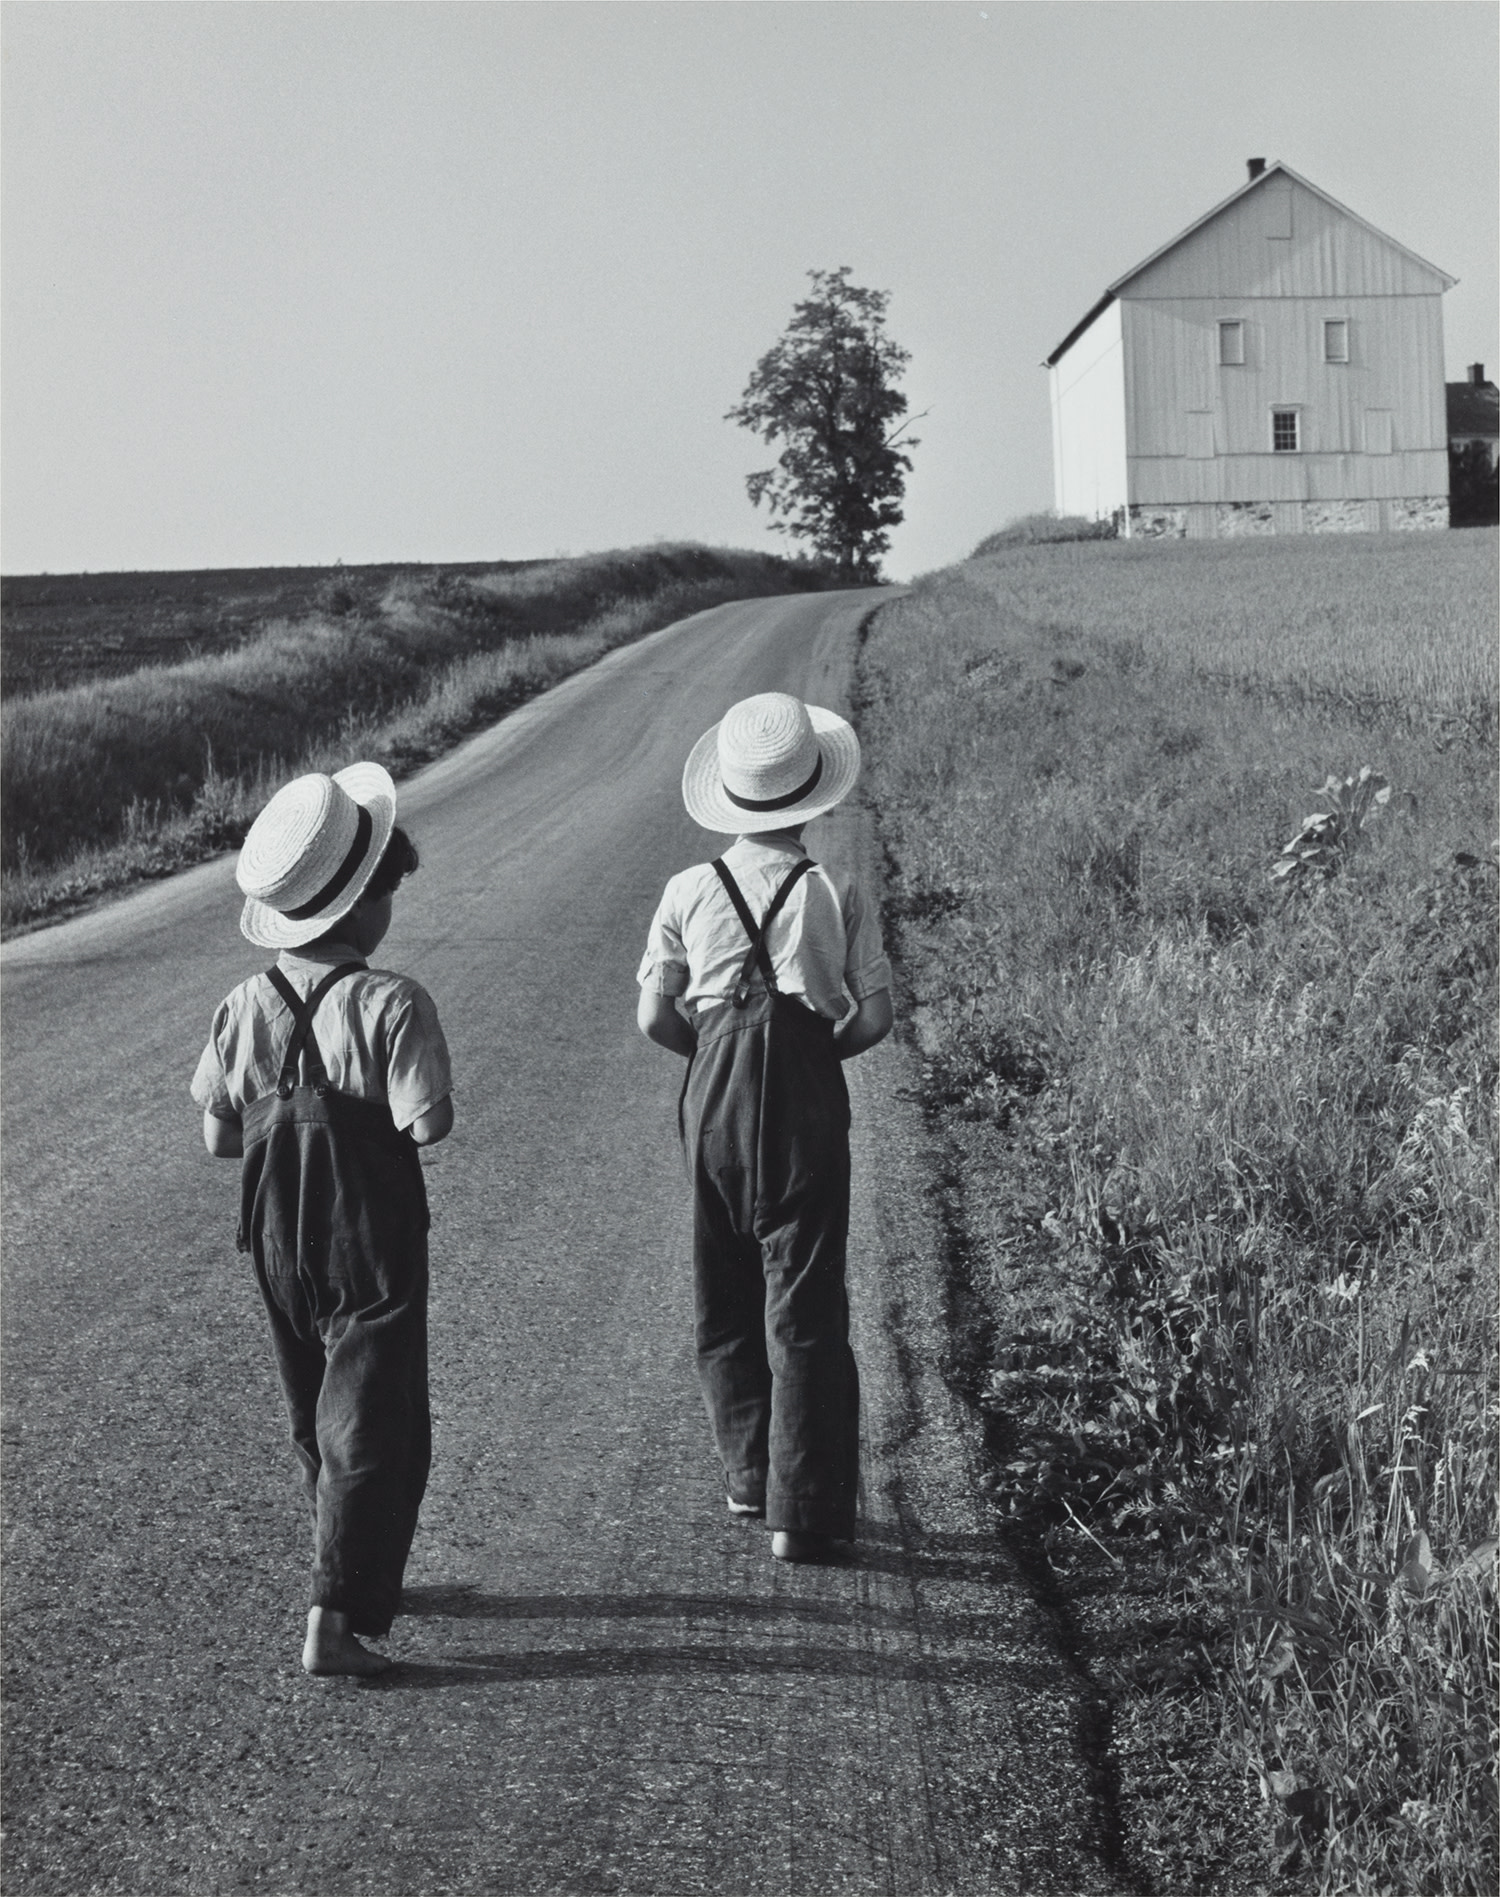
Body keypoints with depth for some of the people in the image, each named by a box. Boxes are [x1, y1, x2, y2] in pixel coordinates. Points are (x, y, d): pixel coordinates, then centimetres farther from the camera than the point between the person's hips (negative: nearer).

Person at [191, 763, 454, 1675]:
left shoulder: (245, 1005, -2)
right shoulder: (392, 1004, -18)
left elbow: (219, 1137, 1)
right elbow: (429, 1123, -20)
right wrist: (372, 1114, 0)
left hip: (277, 1233, 6)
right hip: (373, 1238, -6)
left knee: (317, 1418, 21)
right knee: (373, 1427, 2)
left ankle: (367, 1579, 36)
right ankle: (336, 1618, -3)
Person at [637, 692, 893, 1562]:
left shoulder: (689, 892, -1)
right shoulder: (837, 894, -6)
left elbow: (656, 1016, 1)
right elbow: (876, 1016, -4)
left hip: (715, 1097, 2)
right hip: (808, 1098, -2)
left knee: (725, 1295, 17)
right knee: (803, 1302, 3)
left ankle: (751, 1474, 27)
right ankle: (802, 1509, 5)